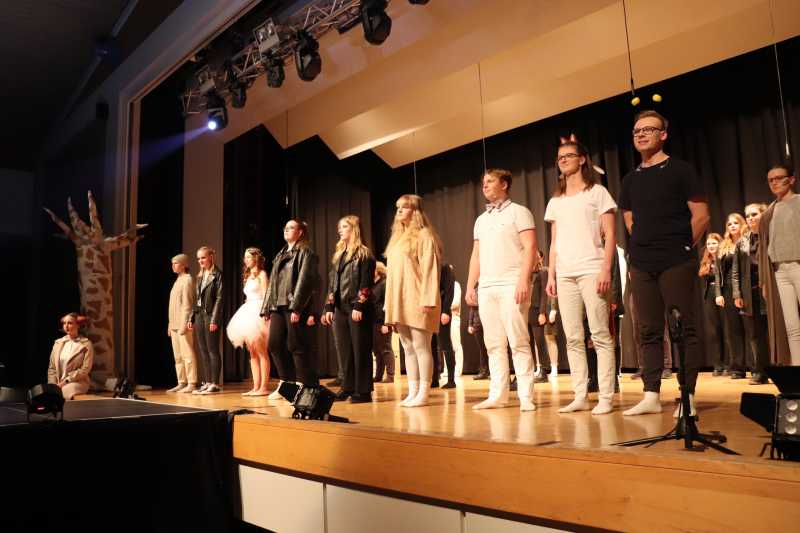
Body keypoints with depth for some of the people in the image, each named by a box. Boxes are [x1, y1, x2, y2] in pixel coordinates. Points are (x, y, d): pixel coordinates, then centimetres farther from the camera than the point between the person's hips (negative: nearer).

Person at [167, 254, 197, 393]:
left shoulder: (187, 279, -6)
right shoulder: (177, 280, 20)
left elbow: (187, 303, -14)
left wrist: (184, 323, -19)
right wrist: (170, 324, 17)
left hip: (183, 323, -9)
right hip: (174, 324, 9)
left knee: (187, 354, -9)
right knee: (178, 356, 9)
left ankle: (192, 384, -8)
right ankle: (181, 383, 13)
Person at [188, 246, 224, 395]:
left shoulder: (217, 274, -5)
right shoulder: (200, 276, 17)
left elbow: (219, 298, -11)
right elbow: (196, 299, 19)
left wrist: (214, 320, -17)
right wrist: (191, 318, 13)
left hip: (210, 315, -7)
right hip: (199, 315, 8)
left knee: (212, 350, -5)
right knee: (203, 351, 8)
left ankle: (215, 384, -1)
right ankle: (207, 383, 13)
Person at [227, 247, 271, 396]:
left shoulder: (261, 274, -3)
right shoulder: (248, 276, 20)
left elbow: (265, 296, -10)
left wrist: (264, 313, -20)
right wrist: (245, 313, 15)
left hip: (258, 312, -9)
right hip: (248, 312, 9)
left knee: (261, 353, -8)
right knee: (252, 353, 6)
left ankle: (263, 387, -8)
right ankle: (256, 387, 8)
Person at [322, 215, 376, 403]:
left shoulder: (364, 253, -3)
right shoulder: (338, 255, 18)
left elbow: (366, 283, -10)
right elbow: (332, 283, 18)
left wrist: (359, 306, -17)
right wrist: (329, 307, 11)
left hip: (359, 309, -7)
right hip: (340, 309, 7)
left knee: (360, 350, -3)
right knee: (344, 350, 9)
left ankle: (363, 391, 3)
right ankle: (348, 388, 17)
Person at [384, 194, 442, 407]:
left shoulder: (423, 235, -4)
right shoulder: (397, 238, 20)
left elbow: (429, 269, -11)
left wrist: (427, 300, -18)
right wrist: (391, 304, 14)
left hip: (416, 301, -8)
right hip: (399, 302, 8)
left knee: (420, 346, -6)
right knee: (408, 348, 8)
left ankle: (423, 393, -1)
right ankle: (412, 392, 12)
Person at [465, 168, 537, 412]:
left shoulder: (518, 212, 2)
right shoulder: (481, 220, 21)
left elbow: (529, 248, -7)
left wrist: (524, 281, -18)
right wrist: (470, 286, 12)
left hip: (511, 286, -6)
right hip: (486, 288, 6)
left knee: (518, 342, -7)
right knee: (494, 344, 5)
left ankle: (526, 396, -3)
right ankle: (497, 395, 9)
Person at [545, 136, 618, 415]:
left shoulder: (597, 192, 6)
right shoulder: (555, 202, 18)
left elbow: (610, 237, -1)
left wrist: (606, 270, -12)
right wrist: (551, 275, 8)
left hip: (591, 271, -5)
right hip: (565, 275, 5)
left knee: (600, 336, -6)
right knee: (573, 339, 3)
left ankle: (605, 397, -3)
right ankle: (580, 397, 6)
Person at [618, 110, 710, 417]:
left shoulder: (680, 170, 0)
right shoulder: (631, 180, 14)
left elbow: (701, 216, -3)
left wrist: (682, 247, 1)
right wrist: (642, 250, 13)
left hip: (676, 263, -5)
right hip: (642, 265, 5)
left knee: (685, 329, -3)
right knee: (649, 332, 5)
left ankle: (688, 396, 2)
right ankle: (651, 396, 9)